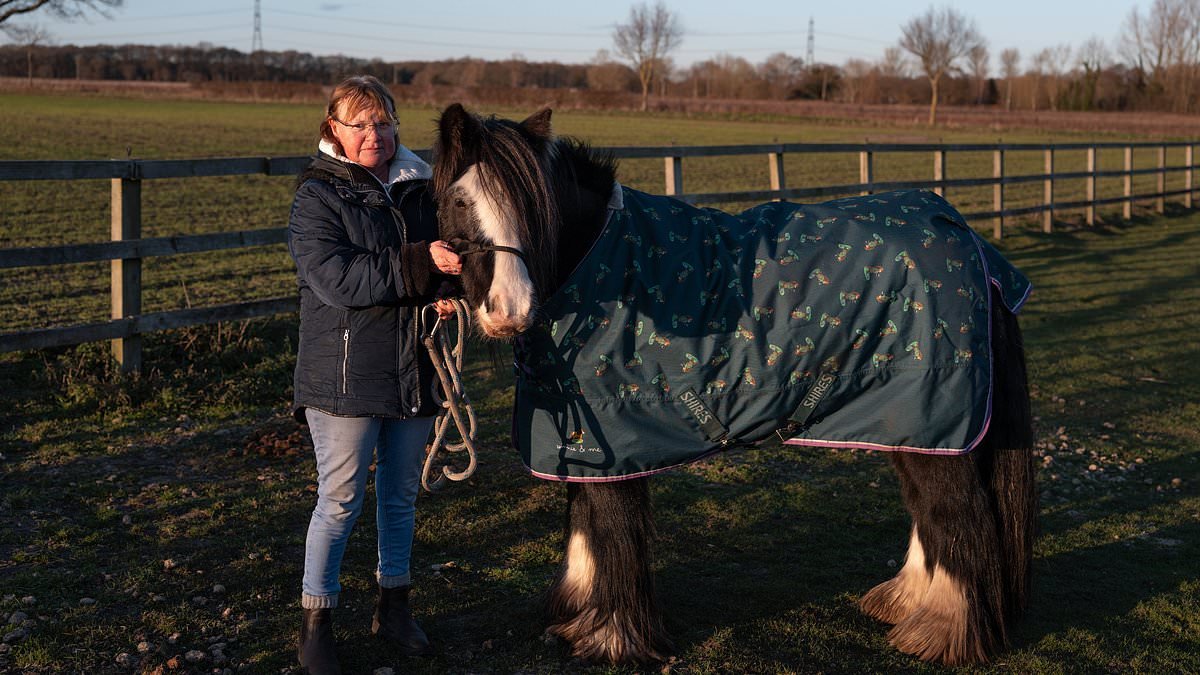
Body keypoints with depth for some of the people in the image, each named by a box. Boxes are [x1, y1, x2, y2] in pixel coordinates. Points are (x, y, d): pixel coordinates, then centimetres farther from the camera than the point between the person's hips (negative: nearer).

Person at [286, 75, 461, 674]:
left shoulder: (420, 189, 9)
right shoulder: (317, 197, -7)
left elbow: (449, 261, 19)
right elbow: (337, 278, -21)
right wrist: (421, 265, -27)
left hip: (414, 372, 5)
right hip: (346, 376, -5)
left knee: (401, 495, 16)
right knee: (341, 500, 1)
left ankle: (393, 606, 32)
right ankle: (316, 622, 15)